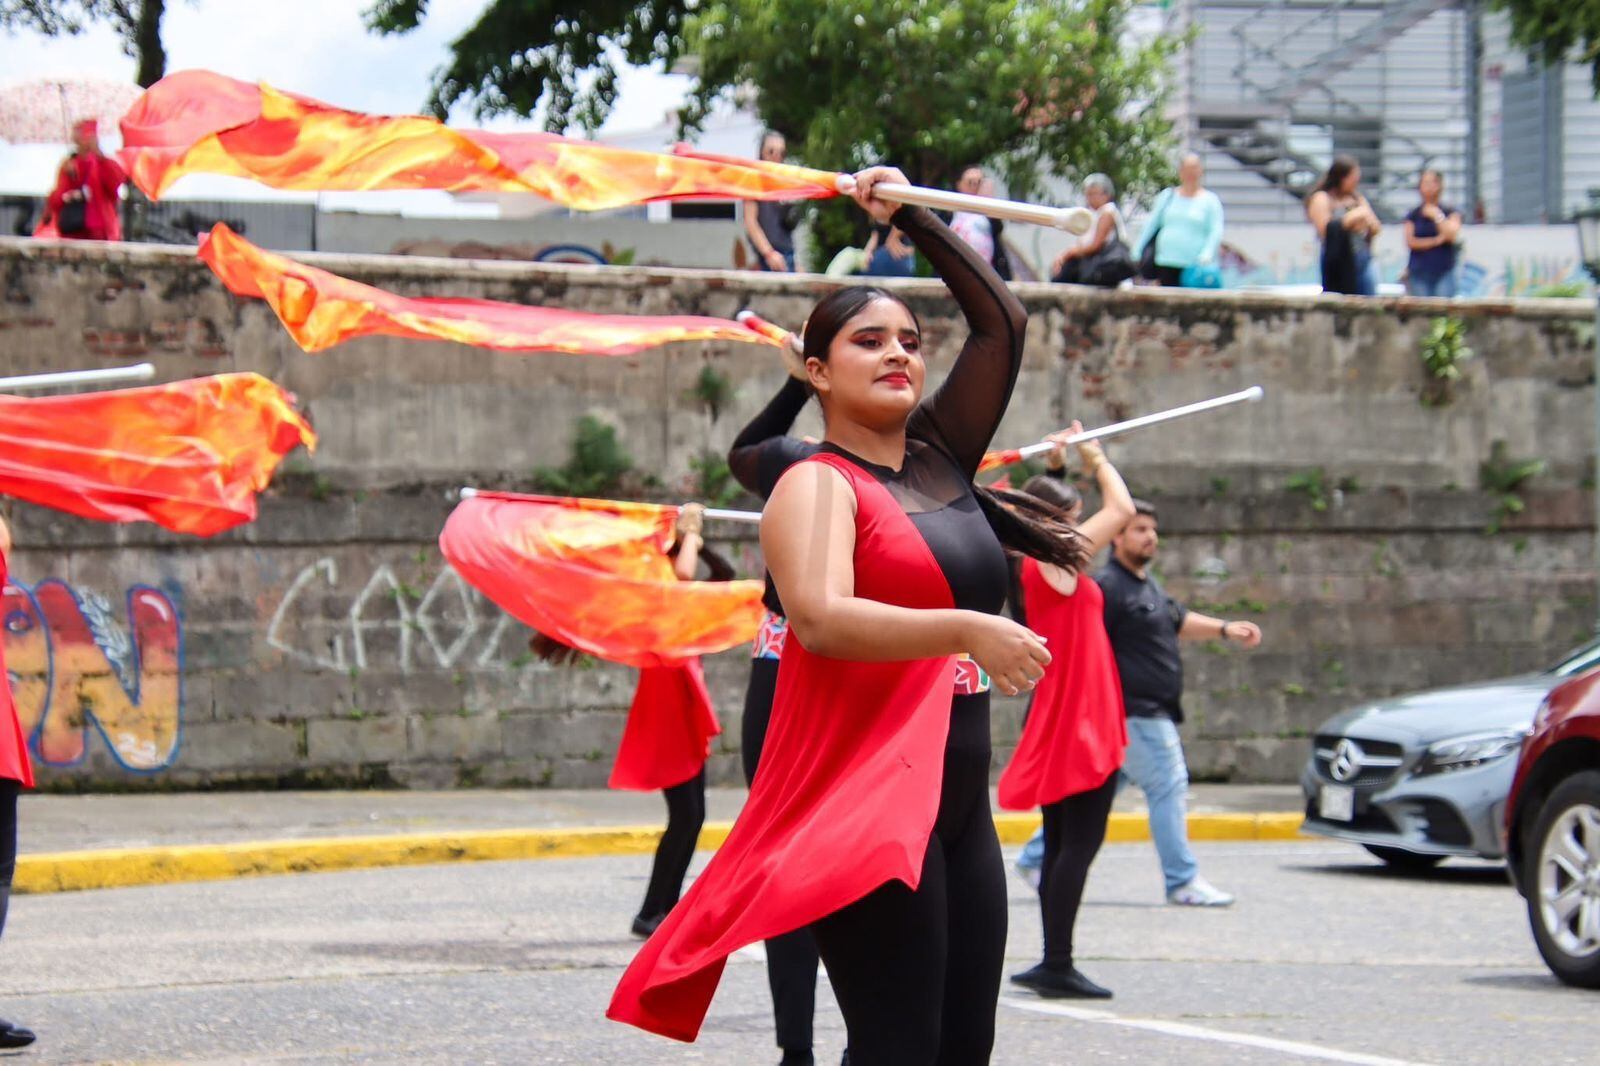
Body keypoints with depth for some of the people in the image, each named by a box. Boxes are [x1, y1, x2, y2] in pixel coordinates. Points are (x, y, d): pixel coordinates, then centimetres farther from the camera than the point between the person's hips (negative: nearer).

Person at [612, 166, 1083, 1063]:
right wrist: (967, 630, -30)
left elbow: (1003, 322, 17)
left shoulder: (942, 458, 15)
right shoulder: (819, 485, -6)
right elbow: (821, 618, -24)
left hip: (959, 808, 8)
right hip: (863, 808, -8)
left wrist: (913, 218, 15)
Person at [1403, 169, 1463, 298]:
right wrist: (1436, 240, -8)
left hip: (1444, 273, -1)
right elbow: (1410, 242, -2)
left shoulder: (1450, 213, 8)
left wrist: (1437, 216, -6)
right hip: (1419, 273, 1)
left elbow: (1451, 235, -7)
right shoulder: (1413, 215, 9)